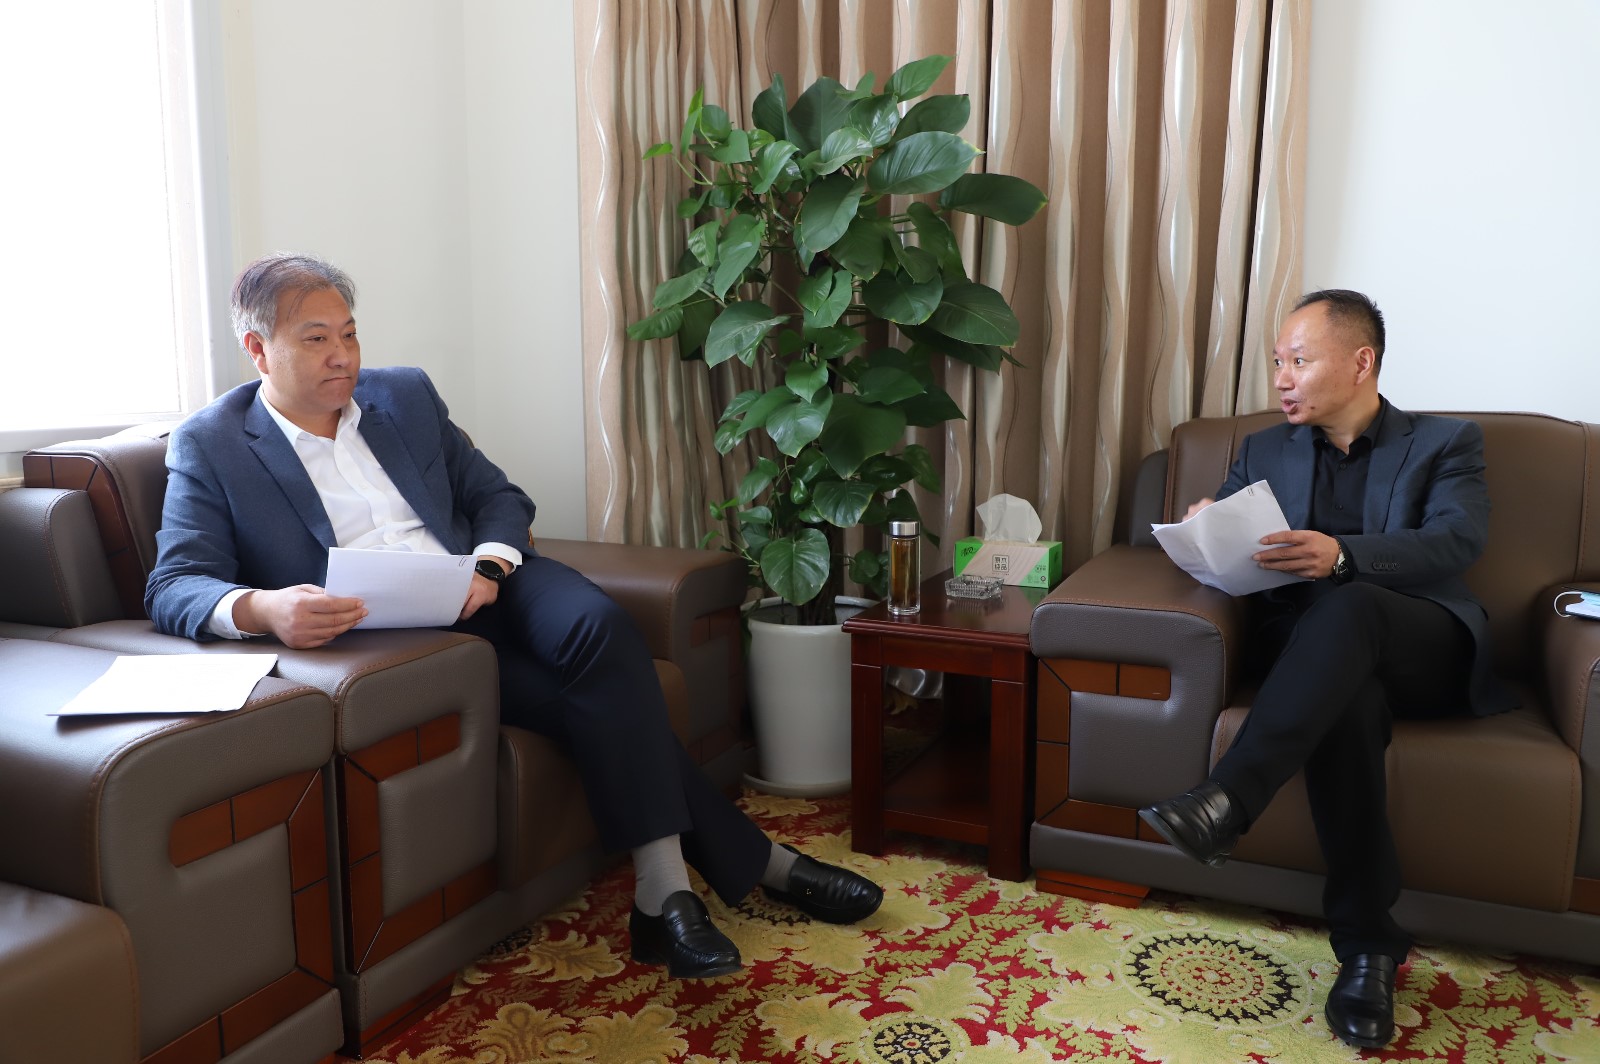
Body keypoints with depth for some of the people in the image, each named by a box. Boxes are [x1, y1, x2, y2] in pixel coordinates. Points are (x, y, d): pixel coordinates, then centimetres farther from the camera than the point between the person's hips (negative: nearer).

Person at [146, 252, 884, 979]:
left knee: (598, 625, -29)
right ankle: (751, 861, -12)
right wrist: (261, 609, -31)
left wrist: (489, 565, -10)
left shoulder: (406, 395, 14)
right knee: (588, 694, -25)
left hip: (482, 591, 4)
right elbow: (174, 586, -7)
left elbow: (500, 497, 14)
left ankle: (664, 890, -25)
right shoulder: (209, 445, 2)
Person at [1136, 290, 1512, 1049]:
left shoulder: (1447, 443, 11)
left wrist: (1342, 556, -29)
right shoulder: (1265, 451, 21)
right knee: (1344, 698, -36)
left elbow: (1457, 541, -8)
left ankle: (1225, 802, -46)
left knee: (1347, 608, -37)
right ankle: (1369, 942, -31)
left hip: (1424, 649, -2)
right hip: (1313, 645, 2)